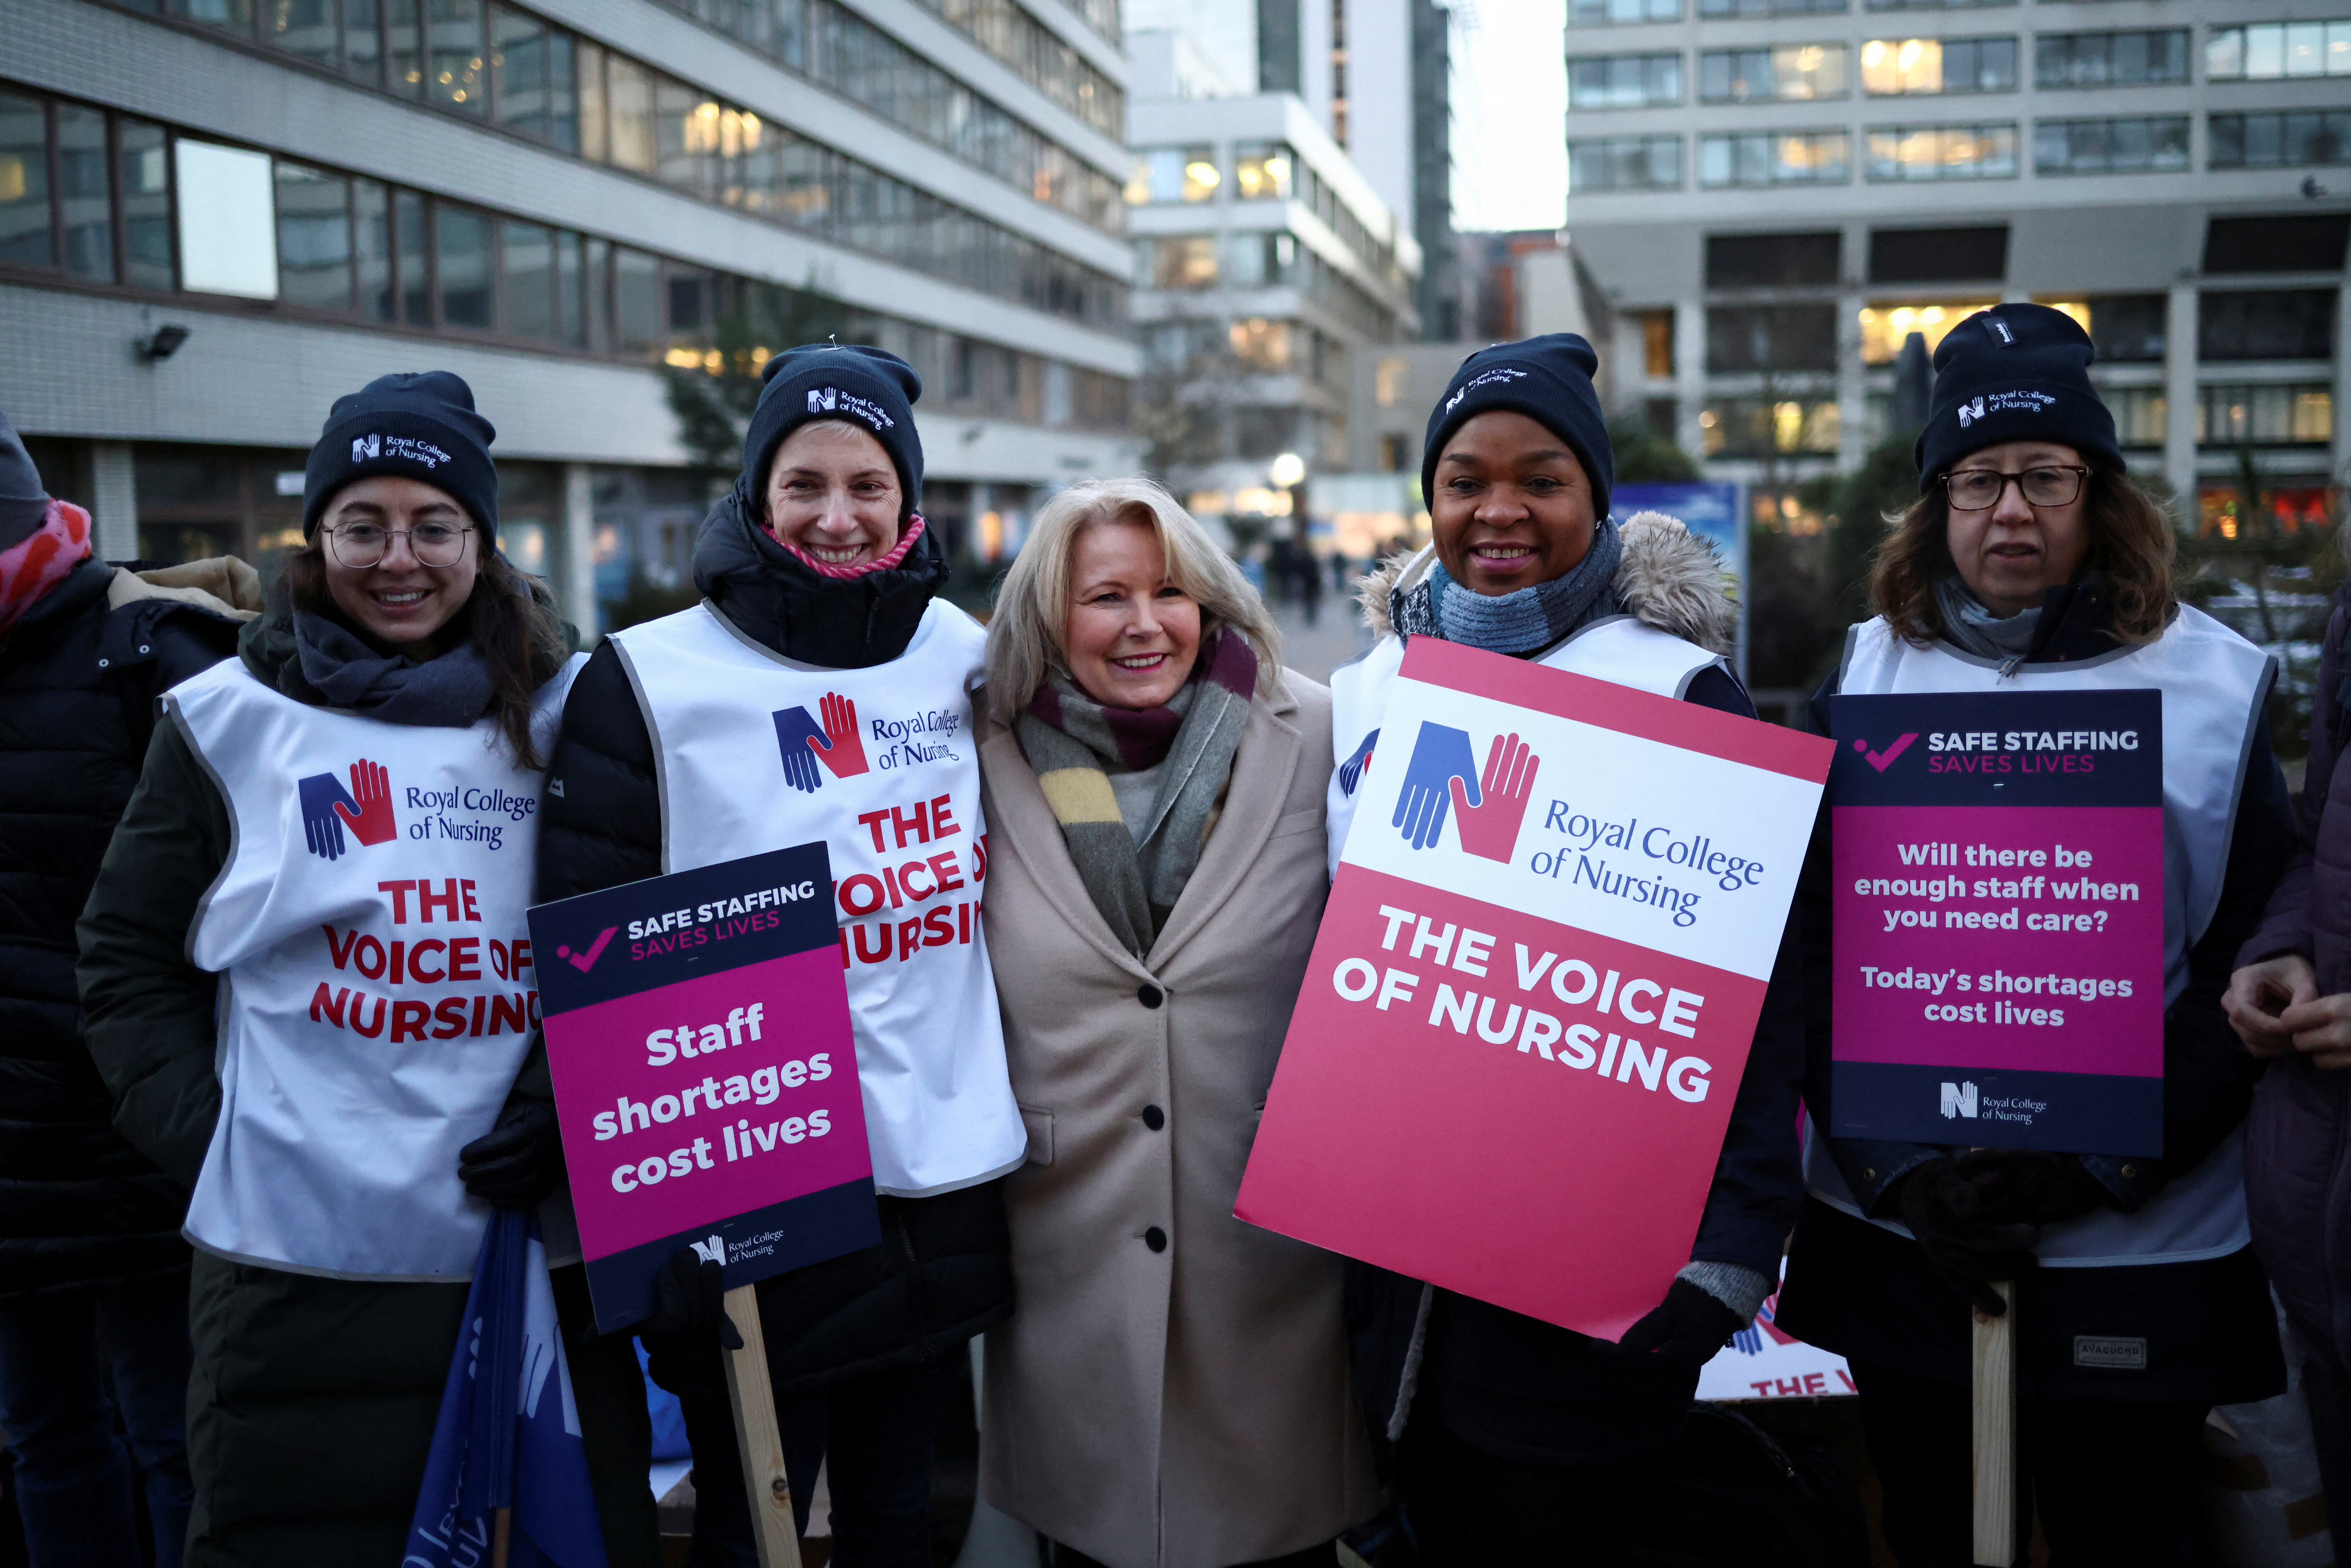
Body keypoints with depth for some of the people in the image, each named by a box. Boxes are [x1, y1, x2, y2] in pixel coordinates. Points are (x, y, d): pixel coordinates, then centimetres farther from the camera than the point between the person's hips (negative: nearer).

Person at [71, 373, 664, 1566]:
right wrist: (202, 1133, -4)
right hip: (301, 1267, -1)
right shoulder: (226, 721, 4)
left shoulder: (564, 710, 6)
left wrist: (578, 1101, -6)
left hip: (542, 1241, 2)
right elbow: (128, 959, 8)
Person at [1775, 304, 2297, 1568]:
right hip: (1897, 1240, 2)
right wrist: (1895, 1167, -10)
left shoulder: (2218, 685, -1)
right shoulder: (1868, 675, 3)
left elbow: (2247, 964, -4)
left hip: (2135, 1256, -1)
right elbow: (1805, 941, 0)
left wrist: (2093, 1165, -14)